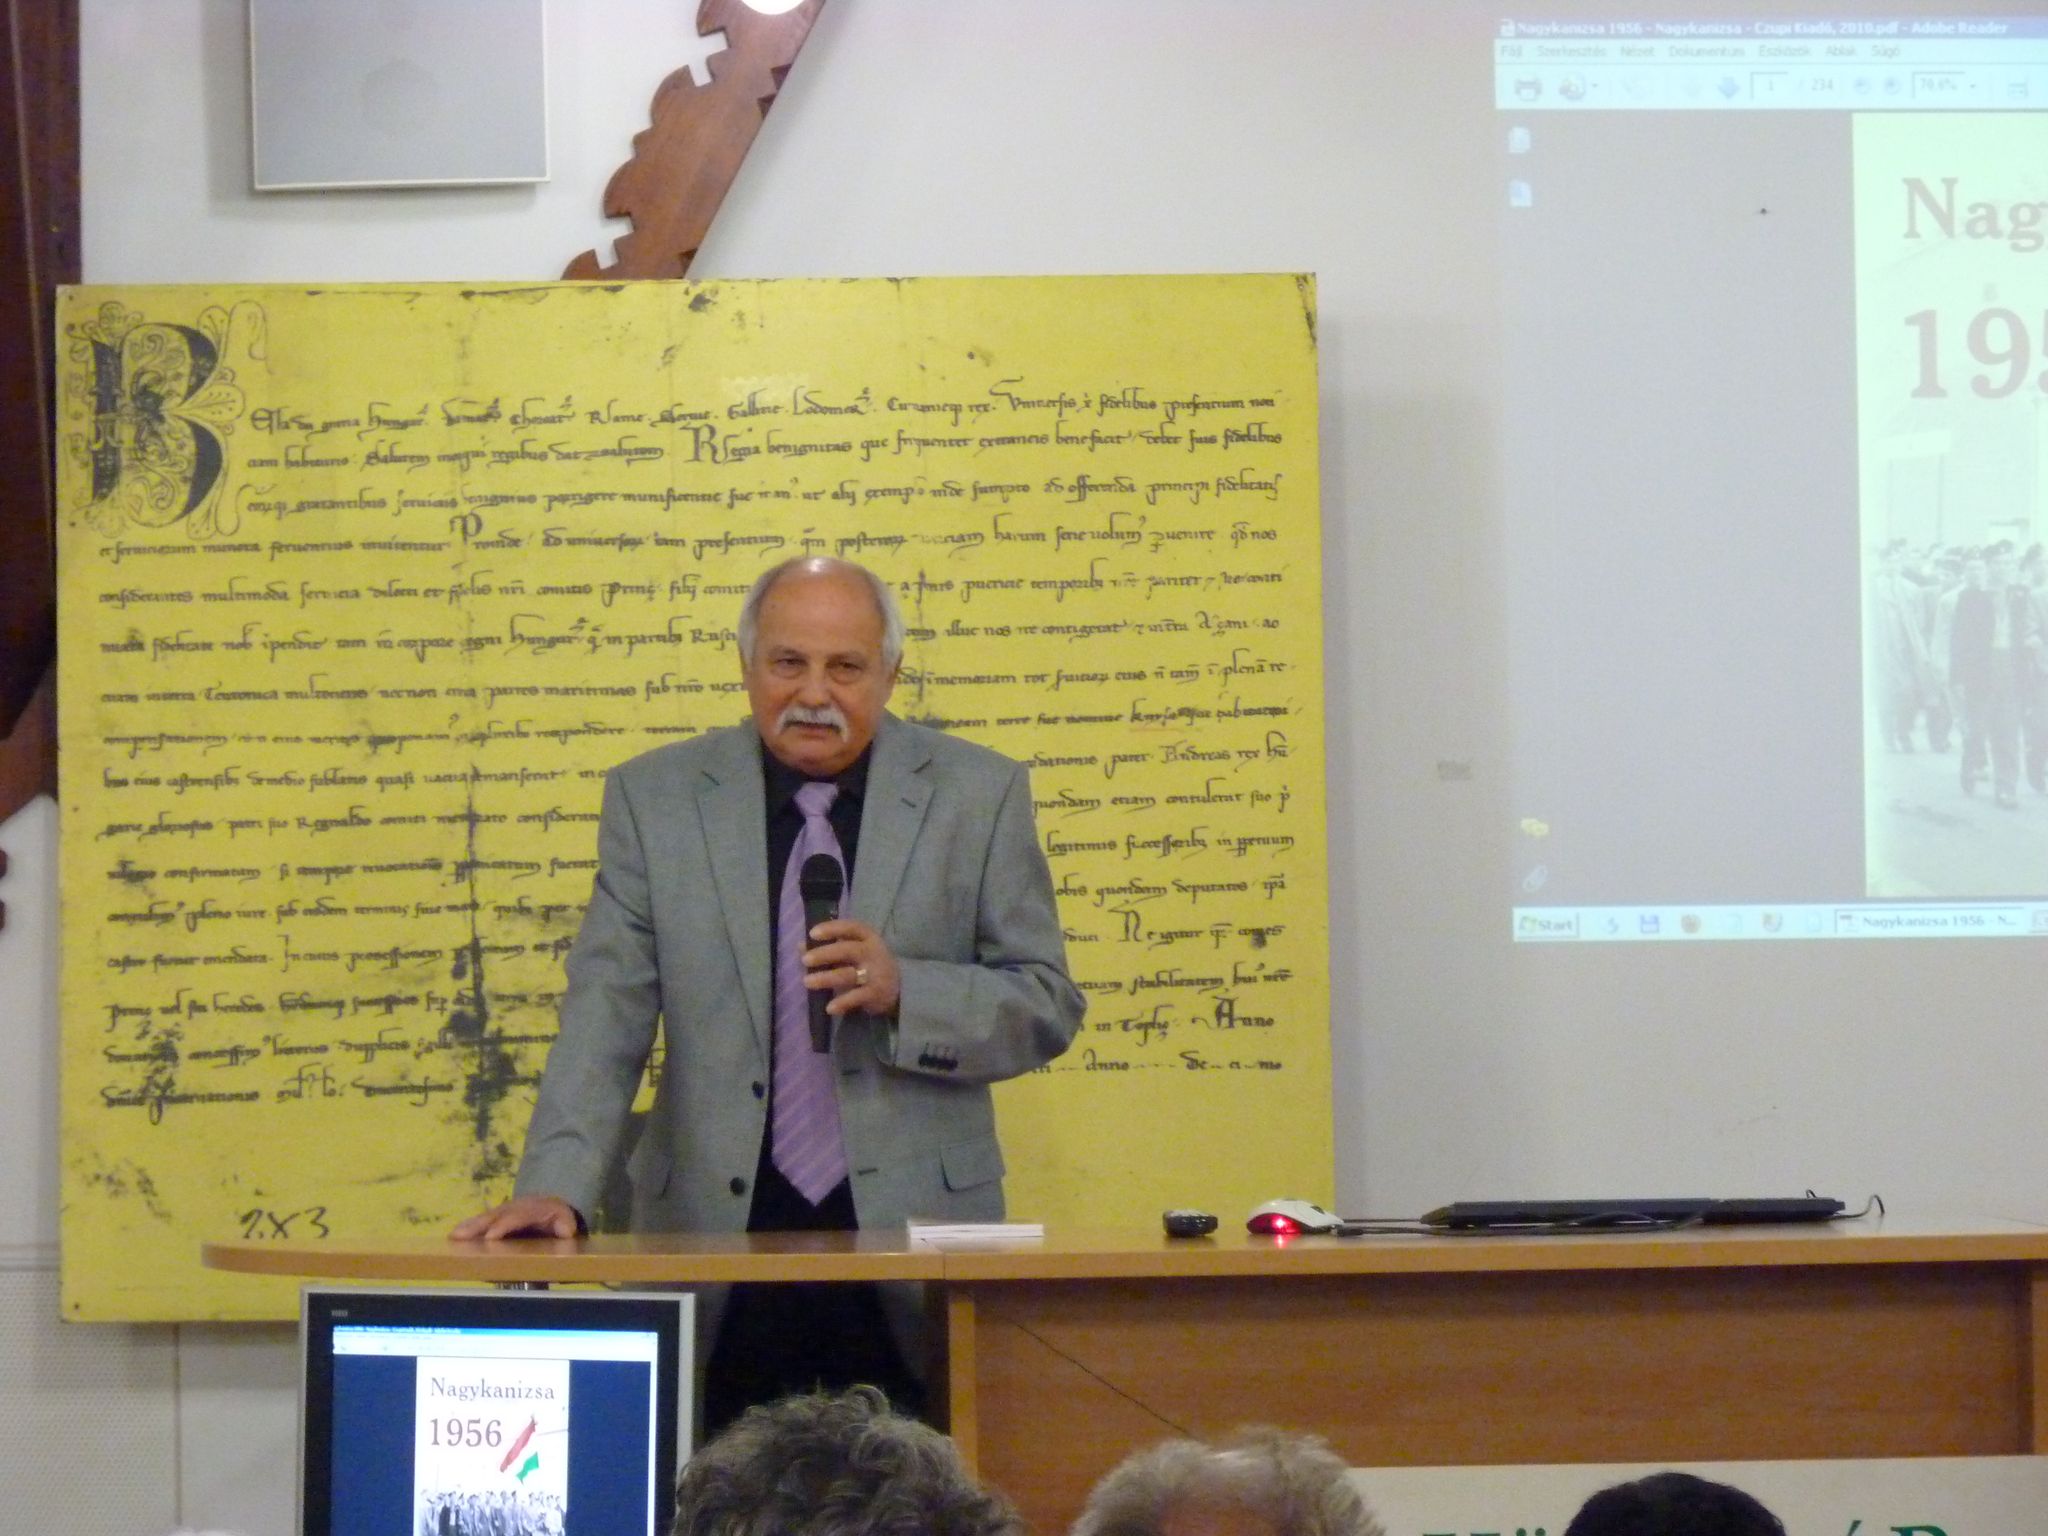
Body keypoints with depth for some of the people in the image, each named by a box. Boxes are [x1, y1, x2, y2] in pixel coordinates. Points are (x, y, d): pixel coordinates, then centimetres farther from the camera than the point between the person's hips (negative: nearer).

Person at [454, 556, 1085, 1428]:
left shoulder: (978, 795, 7)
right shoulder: (654, 798, 8)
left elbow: (1047, 1008, 7)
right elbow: (604, 1018, 3)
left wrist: (904, 991, -12)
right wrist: (555, 1189, -11)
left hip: (916, 1232, 0)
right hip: (716, 1240, 0)